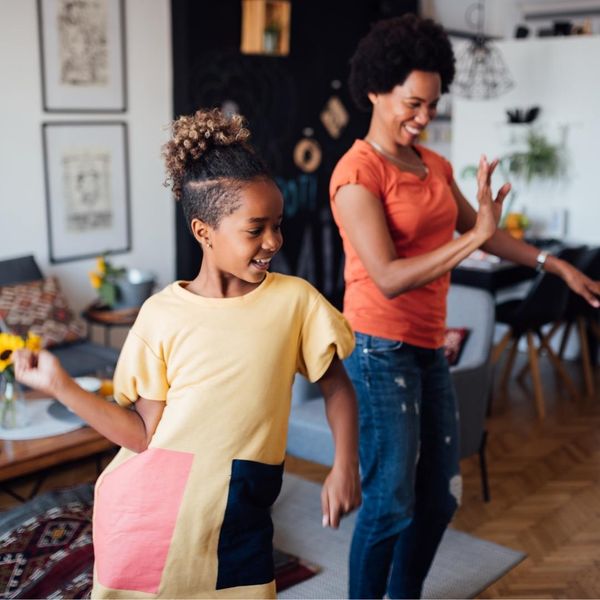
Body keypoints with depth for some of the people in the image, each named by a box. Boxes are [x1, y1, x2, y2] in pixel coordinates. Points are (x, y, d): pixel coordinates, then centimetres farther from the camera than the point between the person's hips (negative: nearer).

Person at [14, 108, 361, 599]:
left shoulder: (295, 300, -5)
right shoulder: (163, 315, -6)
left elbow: (337, 386, 6)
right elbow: (144, 433, -4)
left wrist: (345, 466, -5)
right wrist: (59, 384, -8)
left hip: (236, 521, 0)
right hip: (149, 512, 0)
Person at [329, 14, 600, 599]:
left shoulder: (434, 165, 9)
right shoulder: (357, 173, -14)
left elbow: (481, 231, 22)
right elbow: (389, 279, -23)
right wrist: (475, 235, -28)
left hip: (427, 347, 8)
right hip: (380, 350, -8)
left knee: (440, 495, 14)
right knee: (391, 501, -1)